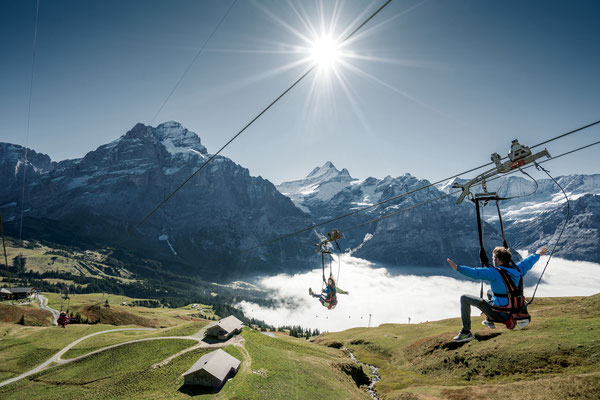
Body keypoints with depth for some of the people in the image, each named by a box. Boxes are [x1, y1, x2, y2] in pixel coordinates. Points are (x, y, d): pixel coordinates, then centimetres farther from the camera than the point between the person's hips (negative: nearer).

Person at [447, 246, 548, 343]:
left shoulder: (495, 273, -21)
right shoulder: (517, 270, 1)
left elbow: (475, 273, -33)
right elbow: (528, 262, 21)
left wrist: (457, 268, -33)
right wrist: (538, 254, 39)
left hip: (500, 314, -8)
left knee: (464, 298, -2)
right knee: (490, 292, 36)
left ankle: (466, 332, 0)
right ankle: (489, 321, 47)